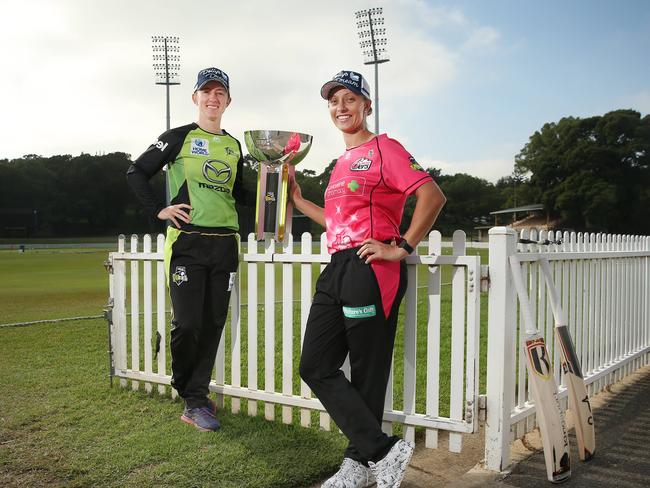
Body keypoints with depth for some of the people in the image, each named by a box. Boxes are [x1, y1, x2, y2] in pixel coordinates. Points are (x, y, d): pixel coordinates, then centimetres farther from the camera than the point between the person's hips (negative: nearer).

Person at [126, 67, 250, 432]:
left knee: (213, 324, 3)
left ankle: (196, 403, 13)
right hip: (187, 242, -4)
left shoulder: (234, 146, 17)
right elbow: (137, 173, 5)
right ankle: (190, 394, 16)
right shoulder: (179, 138, 3)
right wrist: (160, 210, -5)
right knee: (187, 323, -9)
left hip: (225, 244, 4)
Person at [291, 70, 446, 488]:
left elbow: (433, 197, -15)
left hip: (371, 270, -9)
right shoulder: (343, 162, 21)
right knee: (317, 367, 5)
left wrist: (402, 248, -17)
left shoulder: (383, 148, -4)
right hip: (337, 268, 9)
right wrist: (298, 199, 22)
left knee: (368, 373, 1)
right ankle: (384, 450, 9)